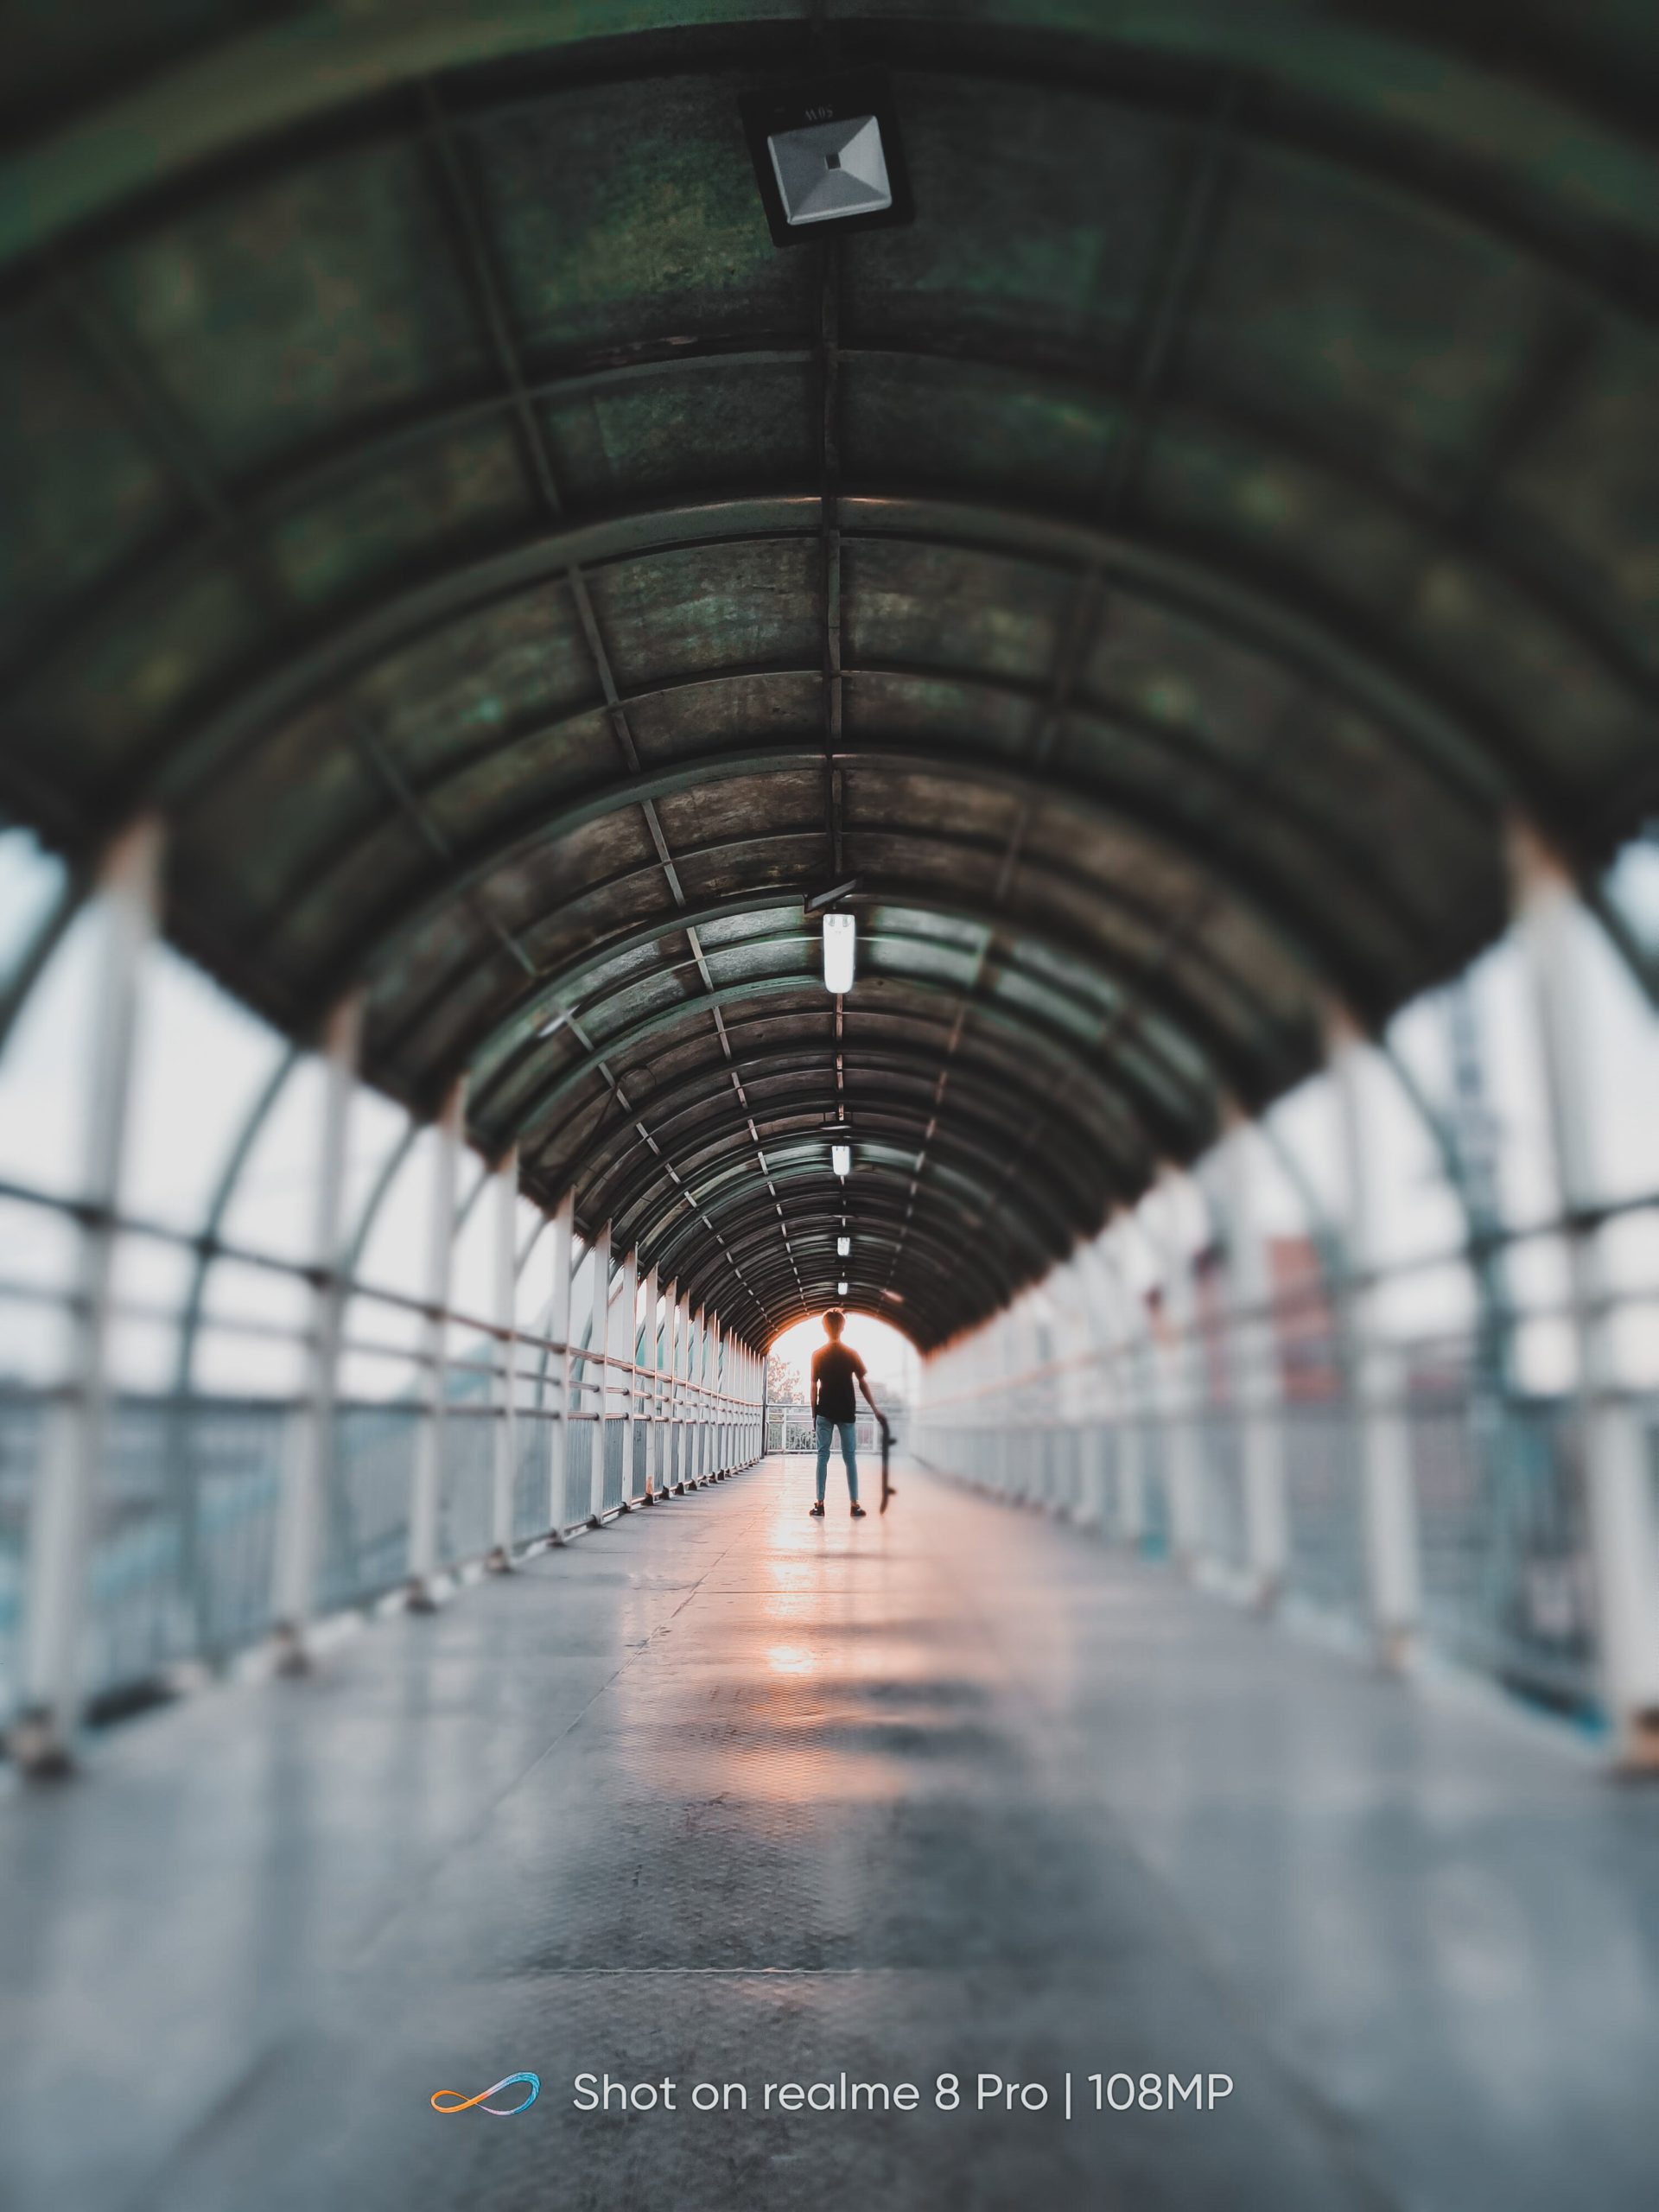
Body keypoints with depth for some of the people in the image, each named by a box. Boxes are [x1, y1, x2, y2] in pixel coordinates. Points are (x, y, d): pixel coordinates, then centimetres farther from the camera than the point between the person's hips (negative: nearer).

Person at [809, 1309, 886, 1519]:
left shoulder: (817, 1355, -1)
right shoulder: (851, 1354, -2)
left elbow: (814, 1386, 0)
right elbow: (863, 1383, -3)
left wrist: (814, 1412, 8)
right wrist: (875, 1409, 2)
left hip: (825, 1413, 0)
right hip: (847, 1413, 0)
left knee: (823, 1456, 4)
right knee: (850, 1458, 5)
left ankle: (819, 1504, 0)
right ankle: (855, 1505, 4)